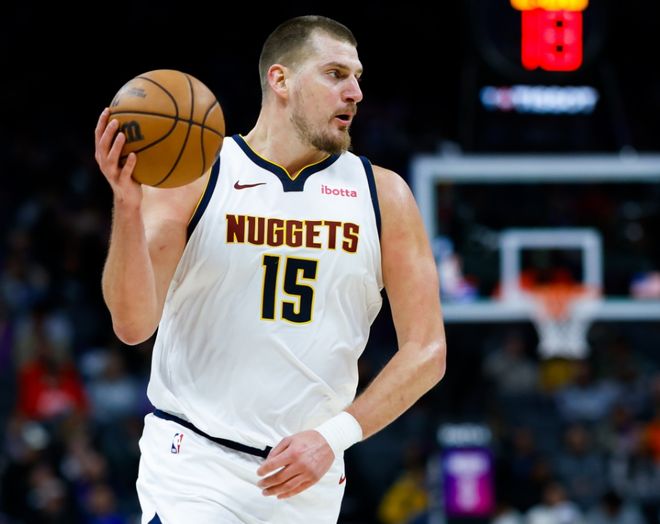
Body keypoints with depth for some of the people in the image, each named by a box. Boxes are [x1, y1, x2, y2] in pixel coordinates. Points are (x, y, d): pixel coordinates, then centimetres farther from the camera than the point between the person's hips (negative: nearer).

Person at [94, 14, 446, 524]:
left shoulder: (382, 195, 4)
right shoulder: (191, 178, -3)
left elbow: (426, 351, 2)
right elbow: (134, 325, -11)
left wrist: (334, 435, -11)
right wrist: (128, 208, -26)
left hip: (310, 481, 3)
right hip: (195, 462, -3)